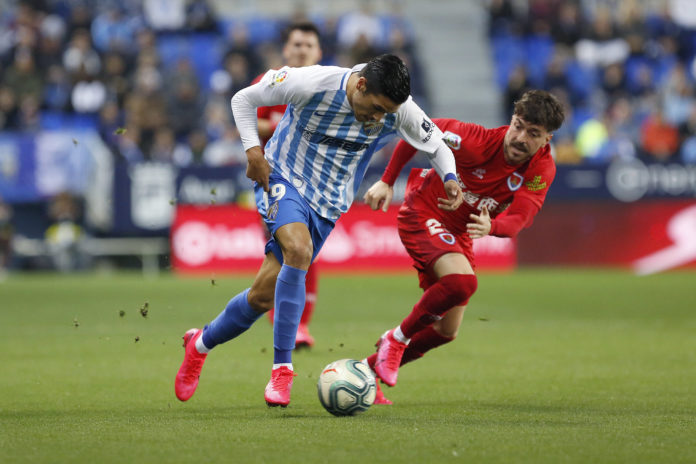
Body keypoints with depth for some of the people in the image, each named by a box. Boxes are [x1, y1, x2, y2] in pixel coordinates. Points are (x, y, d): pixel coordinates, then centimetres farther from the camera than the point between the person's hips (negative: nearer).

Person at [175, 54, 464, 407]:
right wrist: (253, 151, -17)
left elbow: (436, 144, 4)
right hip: (284, 178, -4)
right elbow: (244, 99, -7)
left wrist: (450, 179, -16)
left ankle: (201, 342, 29)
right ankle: (281, 369, -27)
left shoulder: (399, 111, -13)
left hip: (328, 202, 4)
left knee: (264, 294, 0)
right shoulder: (311, 83, -22)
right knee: (298, 250, -34)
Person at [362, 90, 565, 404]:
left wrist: (491, 227, -51)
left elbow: (519, 218, -28)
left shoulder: (542, 170, -16)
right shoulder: (477, 141, -27)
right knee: (462, 280, -33)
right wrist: (386, 181, -13)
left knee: (446, 332, 10)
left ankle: (368, 369, 27)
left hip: (460, 234, 6)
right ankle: (396, 339, -12)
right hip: (423, 213, -6)